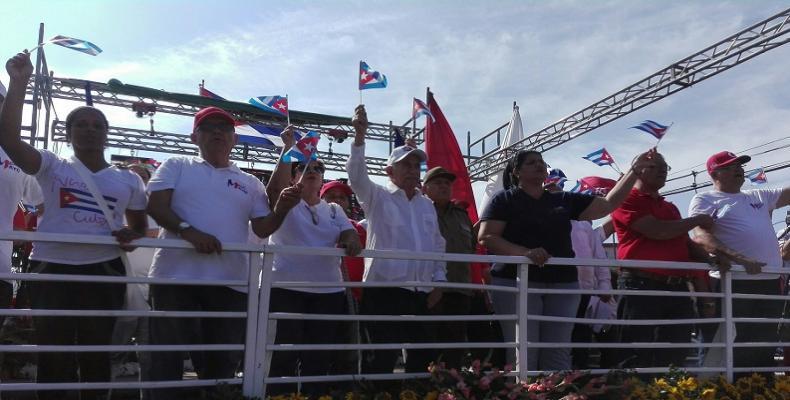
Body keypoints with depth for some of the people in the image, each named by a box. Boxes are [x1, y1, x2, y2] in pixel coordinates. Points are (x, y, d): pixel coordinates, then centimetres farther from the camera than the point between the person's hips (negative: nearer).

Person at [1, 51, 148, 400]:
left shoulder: (129, 181, 8)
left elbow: (140, 227, 17)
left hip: (104, 273, 2)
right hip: (52, 271, -1)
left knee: (96, 355, 10)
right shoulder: (52, 168, 4)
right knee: (53, 357, 4)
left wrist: (130, 237, -7)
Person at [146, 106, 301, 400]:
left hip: (231, 283, 3)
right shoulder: (176, 166, 9)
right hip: (176, 277, -2)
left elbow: (262, 228, 7)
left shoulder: (250, 183, 14)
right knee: (168, 358, 5)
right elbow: (156, 206, -5)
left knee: (223, 360, 12)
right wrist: (188, 231, -21)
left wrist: (281, 208, -14)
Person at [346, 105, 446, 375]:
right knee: (382, 359, -4)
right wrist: (359, 136, -26)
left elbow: (437, 245, 18)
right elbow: (357, 176, -15)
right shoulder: (377, 197, 3)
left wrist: (438, 279, 9)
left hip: (421, 293, 6)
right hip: (385, 290, -5)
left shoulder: (427, 205, 17)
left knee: (423, 357, 11)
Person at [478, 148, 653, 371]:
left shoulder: (564, 200, 18)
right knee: (523, 355, -6)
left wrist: (635, 169, 12)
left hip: (563, 284, 5)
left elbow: (608, 204, 18)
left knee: (558, 355, 5)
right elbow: (486, 237, -7)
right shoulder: (504, 200, 4)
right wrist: (525, 252, -21)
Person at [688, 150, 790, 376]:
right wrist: (738, 258, -27)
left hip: (770, 282, 6)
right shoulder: (704, 200, 0)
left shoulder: (759, 196, 20)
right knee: (735, 348, -2)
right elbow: (702, 237, -15)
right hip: (733, 283, -6)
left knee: (767, 345, 13)